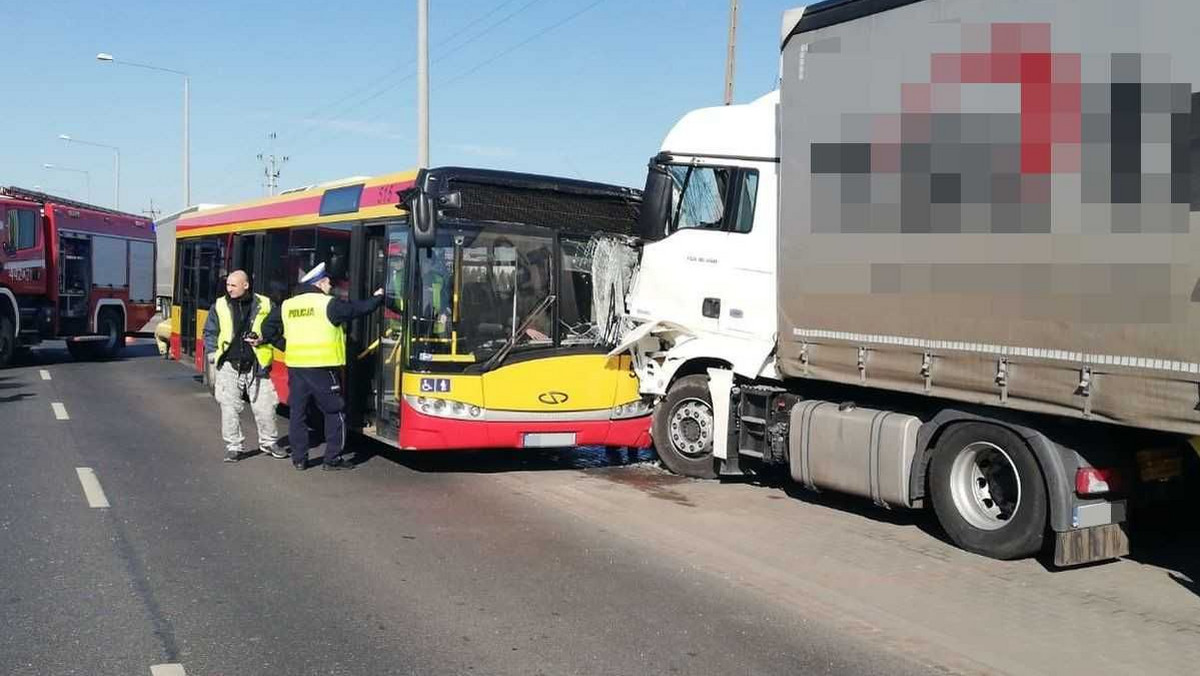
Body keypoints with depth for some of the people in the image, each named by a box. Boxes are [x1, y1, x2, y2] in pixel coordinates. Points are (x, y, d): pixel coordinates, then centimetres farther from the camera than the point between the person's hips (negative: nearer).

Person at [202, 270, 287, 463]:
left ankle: (269, 442, 24)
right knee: (230, 407, 2)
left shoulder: (264, 304, 1)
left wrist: (263, 339, -9)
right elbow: (210, 333, 11)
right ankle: (233, 447, 15)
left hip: (257, 366, 0)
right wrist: (213, 354, -2)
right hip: (229, 366, 1)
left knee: (264, 406, 4)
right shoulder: (219, 306, 4)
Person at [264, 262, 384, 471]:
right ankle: (332, 459, 5)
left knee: (298, 412, 12)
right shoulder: (329, 304, -5)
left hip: (295, 367, 6)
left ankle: (299, 458, 16)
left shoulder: (287, 306, 12)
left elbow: (270, 325, 19)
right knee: (335, 412, 5)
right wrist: (378, 297, 15)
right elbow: (359, 309, -1)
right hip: (322, 367, -5)